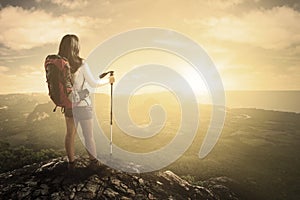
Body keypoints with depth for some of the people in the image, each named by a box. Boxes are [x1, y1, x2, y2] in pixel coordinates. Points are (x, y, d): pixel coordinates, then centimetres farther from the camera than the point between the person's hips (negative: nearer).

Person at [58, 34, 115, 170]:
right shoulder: (81, 64, -18)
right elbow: (93, 84, -11)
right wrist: (108, 80, 4)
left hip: (68, 104, 5)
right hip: (83, 104, -5)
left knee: (70, 134, 18)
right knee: (88, 136, 10)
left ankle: (71, 162, 31)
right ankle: (94, 161, 26)